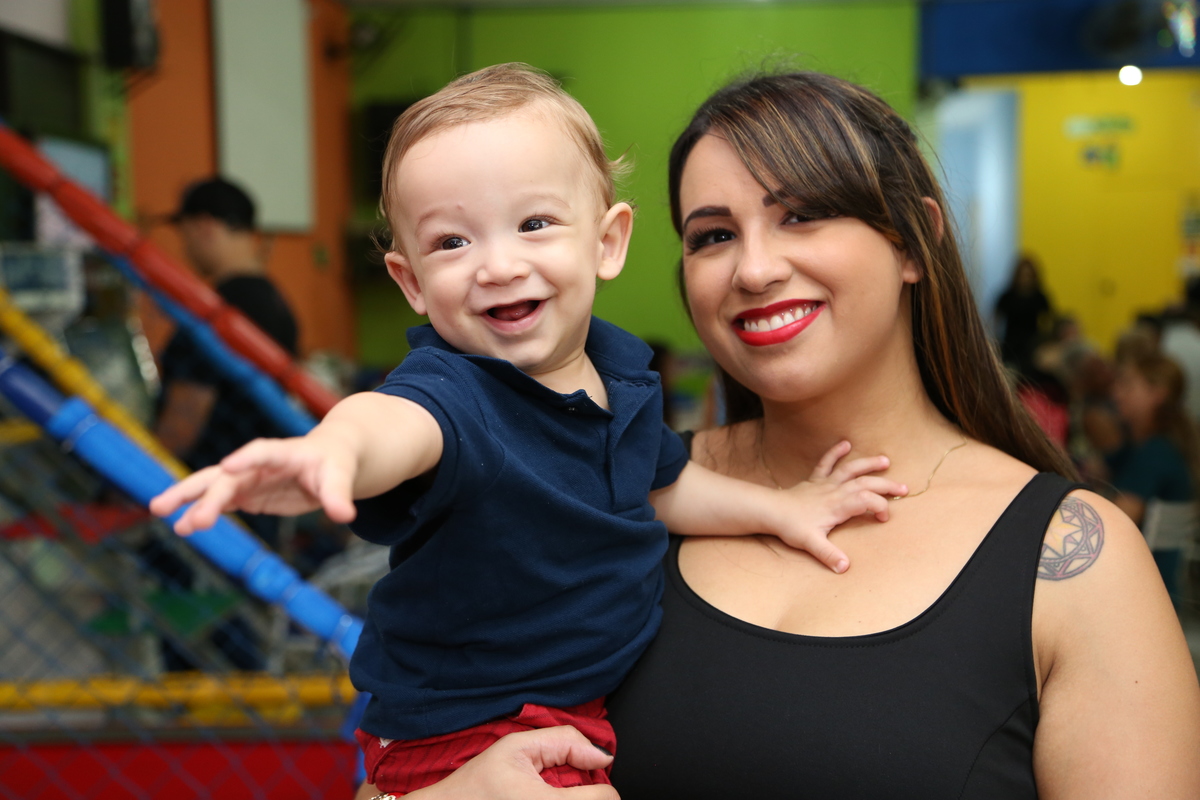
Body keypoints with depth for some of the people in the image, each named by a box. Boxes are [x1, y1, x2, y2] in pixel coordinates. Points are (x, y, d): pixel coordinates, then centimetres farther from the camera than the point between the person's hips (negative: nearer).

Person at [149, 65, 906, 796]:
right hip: (474, 736, -6)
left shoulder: (622, 372, -5)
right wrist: (331, 447, -73)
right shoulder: (453, 391, -27)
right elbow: (399, 420, -52)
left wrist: (778, 507, 13)